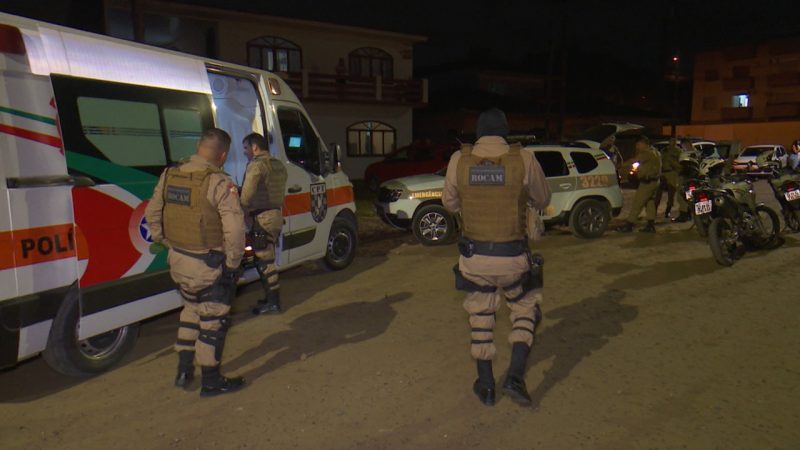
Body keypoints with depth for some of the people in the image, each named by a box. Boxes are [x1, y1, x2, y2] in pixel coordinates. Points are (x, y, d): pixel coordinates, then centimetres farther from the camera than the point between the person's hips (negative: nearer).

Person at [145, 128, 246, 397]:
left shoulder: (169, 175, 3)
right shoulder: (219, 183, -20)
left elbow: (152, 215, 12)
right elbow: (234, 229, -26)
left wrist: (168, 244, 19)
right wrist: (233, 264, -13)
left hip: (178, 262, 7)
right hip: (209, 267, -7)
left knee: (191, 310, 27)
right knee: (212, 321, 8)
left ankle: (184, 370, 36)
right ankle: (211, 382, 22)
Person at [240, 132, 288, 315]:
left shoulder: (256, 165, -13)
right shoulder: (279, 165, 16)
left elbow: (246, 194, -19)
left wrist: (242, 212, -7)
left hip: (262, 218, -9)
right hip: (277, 214, 9)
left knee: (264, 261, -2)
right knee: (267, 259, 20)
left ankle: (273, 303, 2)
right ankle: (271, 297, 29)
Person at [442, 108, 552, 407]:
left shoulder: (459, 160, -6)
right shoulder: (524, 160, -9)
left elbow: (449, 203, 7)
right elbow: (542, 200, 6)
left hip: (474, 256, 1)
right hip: (512, 257, -1)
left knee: (481, 318, 19)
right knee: (525, 310, 22)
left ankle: (485, 385, 29)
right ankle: (515, 377, 10)